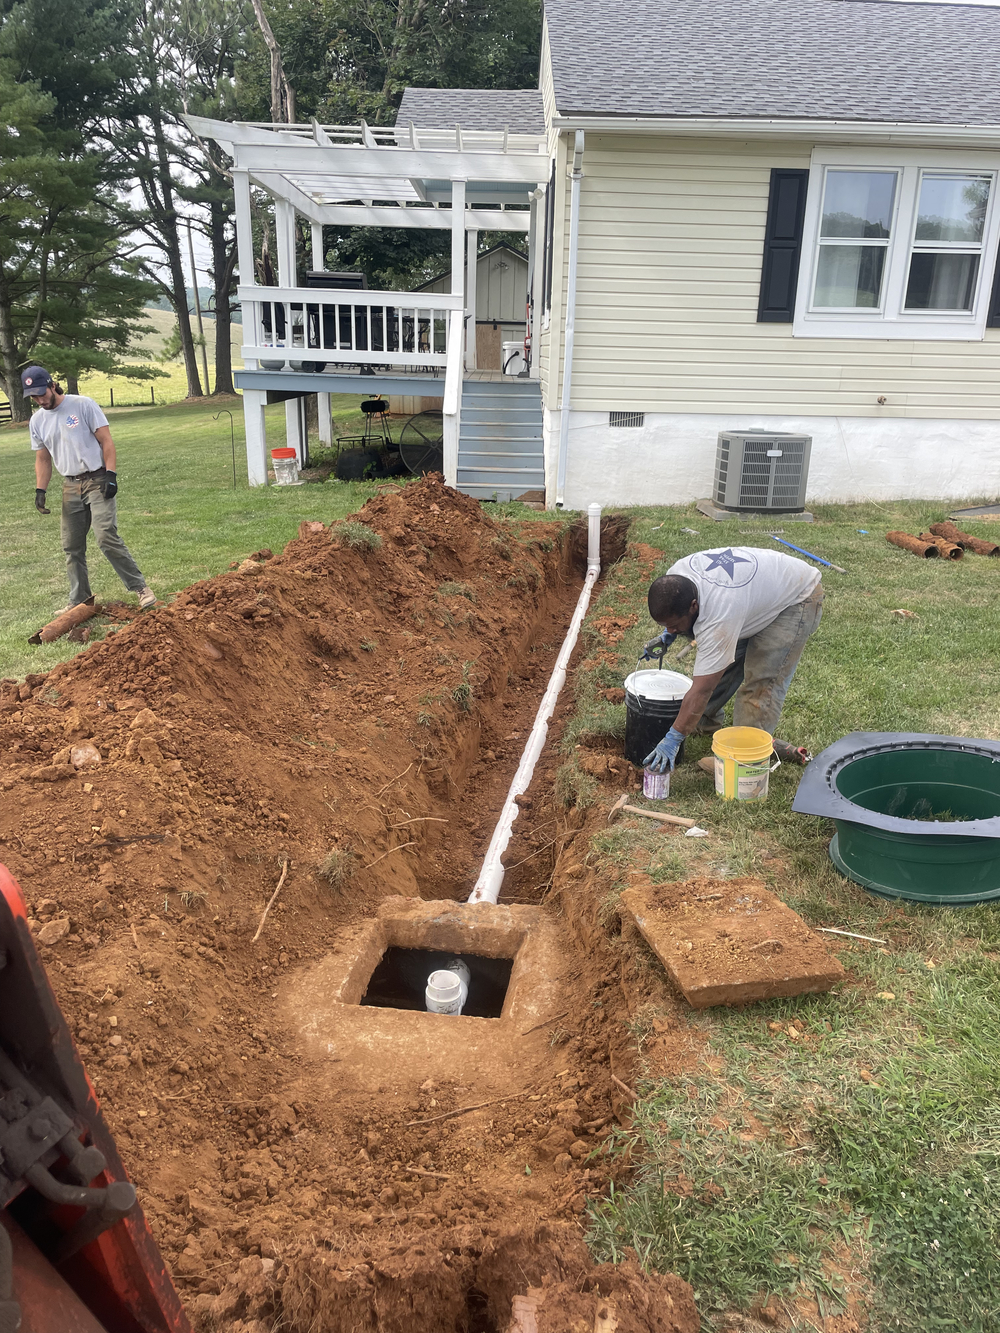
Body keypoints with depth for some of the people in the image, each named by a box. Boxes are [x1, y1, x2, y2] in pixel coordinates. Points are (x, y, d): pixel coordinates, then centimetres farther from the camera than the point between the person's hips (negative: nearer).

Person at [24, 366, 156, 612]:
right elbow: (43, 458, 16)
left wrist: (110, 474, -17)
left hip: (97, 481, -6)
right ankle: (79, 601, 17)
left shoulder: (83, 405, -6)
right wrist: (40, 490, 5)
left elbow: (106, 441, -8)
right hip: (70, 487, 6)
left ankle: (140, 587, -11)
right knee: (72, 546, 7)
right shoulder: (37, 421, 9)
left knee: (107, 537, -19)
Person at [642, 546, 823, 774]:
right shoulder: (675, 577, -19)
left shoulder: (719, 617, -41)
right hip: (759, 587, 9)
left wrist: (673, 738, -35)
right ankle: (706, 721, 25)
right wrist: (668, 635, -3)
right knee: (719, 661, 9)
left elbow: (702, 690, -38)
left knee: (763, 680, -16)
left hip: (798, 598, -9)